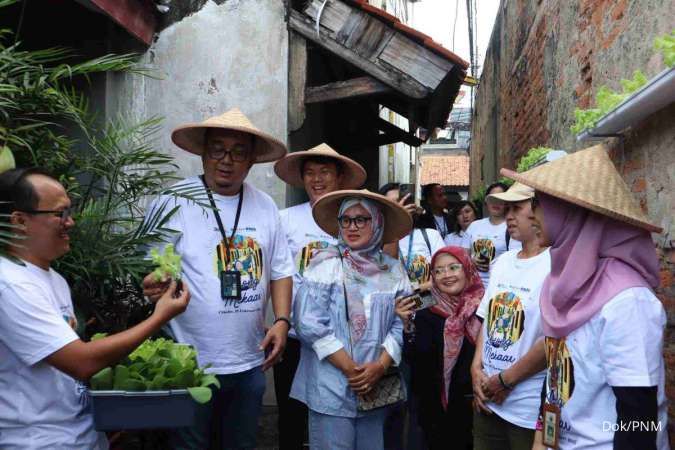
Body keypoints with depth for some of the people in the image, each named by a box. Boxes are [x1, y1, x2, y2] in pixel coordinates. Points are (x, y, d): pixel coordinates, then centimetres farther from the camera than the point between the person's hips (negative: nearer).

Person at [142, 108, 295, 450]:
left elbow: (280, 271, 12)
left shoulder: (265, 207, 6)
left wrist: (282, 321, -1)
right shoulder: (174, 202, -8)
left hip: (250, 362, 5)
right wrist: (152, 287, -29)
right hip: (191, 364, -4)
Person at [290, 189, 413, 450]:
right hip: (331, 388, -4)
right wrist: (351, 370, -13)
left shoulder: (394, 270, 6)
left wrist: (380, 366, -11)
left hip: (377, 389, 4)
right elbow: (309, 323, -12)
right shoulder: (326, 264, -5)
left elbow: (402, 325, 3)